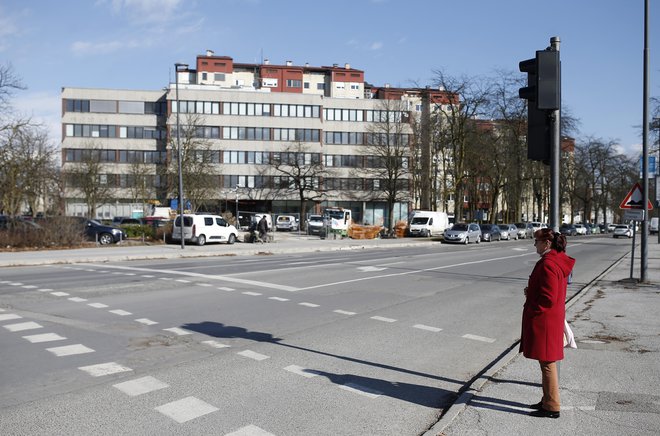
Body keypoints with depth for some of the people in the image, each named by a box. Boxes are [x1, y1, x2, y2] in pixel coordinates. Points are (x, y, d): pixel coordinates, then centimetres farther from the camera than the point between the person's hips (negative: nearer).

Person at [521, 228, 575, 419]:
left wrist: (531, 310, -13)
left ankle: (552, 407, 11)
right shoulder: (558, 261, 11)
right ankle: (547, 401, 30)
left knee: (547, 362, 0)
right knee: (547, 362, 18)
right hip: (552, 319, 10)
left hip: (544, 321, -10)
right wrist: (531, 292, 7)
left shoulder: (548, 264, -22)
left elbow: (548, 298, -25)